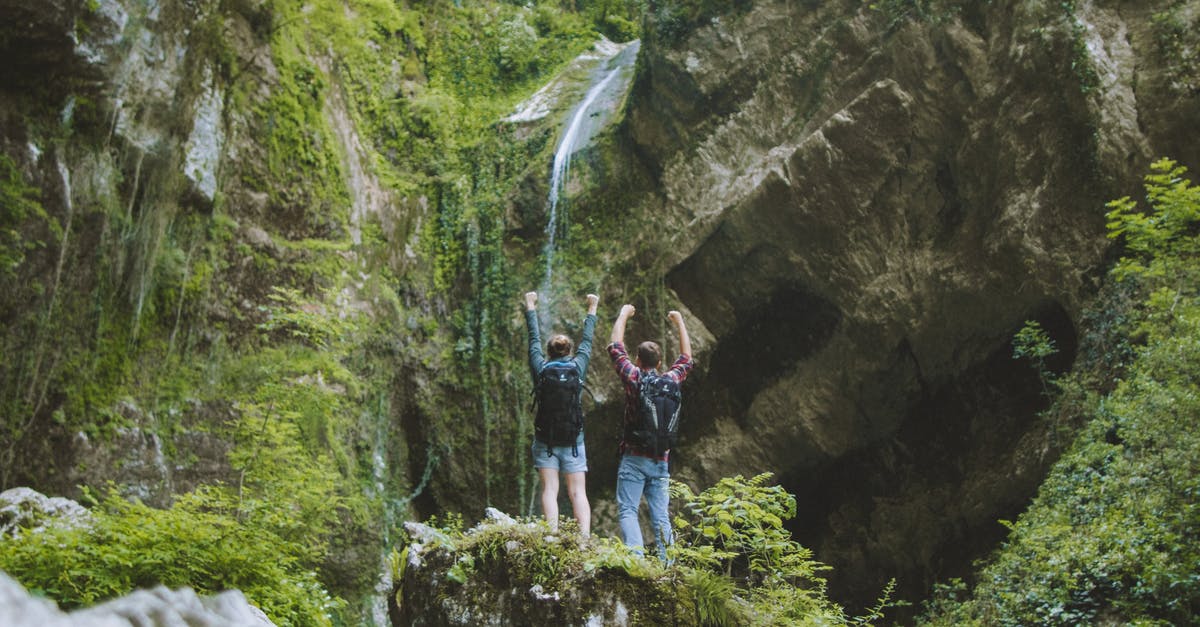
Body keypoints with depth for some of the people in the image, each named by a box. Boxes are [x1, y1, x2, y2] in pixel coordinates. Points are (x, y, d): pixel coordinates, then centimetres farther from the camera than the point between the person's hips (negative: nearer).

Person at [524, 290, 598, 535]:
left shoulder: (540, 368, -2)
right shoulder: (578, 368, -1)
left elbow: (533, 339, 11)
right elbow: (586, 341, 14)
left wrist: (530, 308, 24)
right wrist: (592, 311, 28)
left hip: (545, 440, 0)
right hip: (574, 441, 1)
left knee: (549, 490, -2)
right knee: (578, 492, 0)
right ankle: (585, 537, -14)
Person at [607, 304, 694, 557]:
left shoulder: (634, 377, -4)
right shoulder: (671, 380, 5)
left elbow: (615, 347, 9)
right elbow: (687, 358, 25)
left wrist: (624, 314, 21)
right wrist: (679, 322, 34)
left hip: (634, 458, -4)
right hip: (661, 461, 4)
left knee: (627, 511, -5)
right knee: (661, 516, 5)